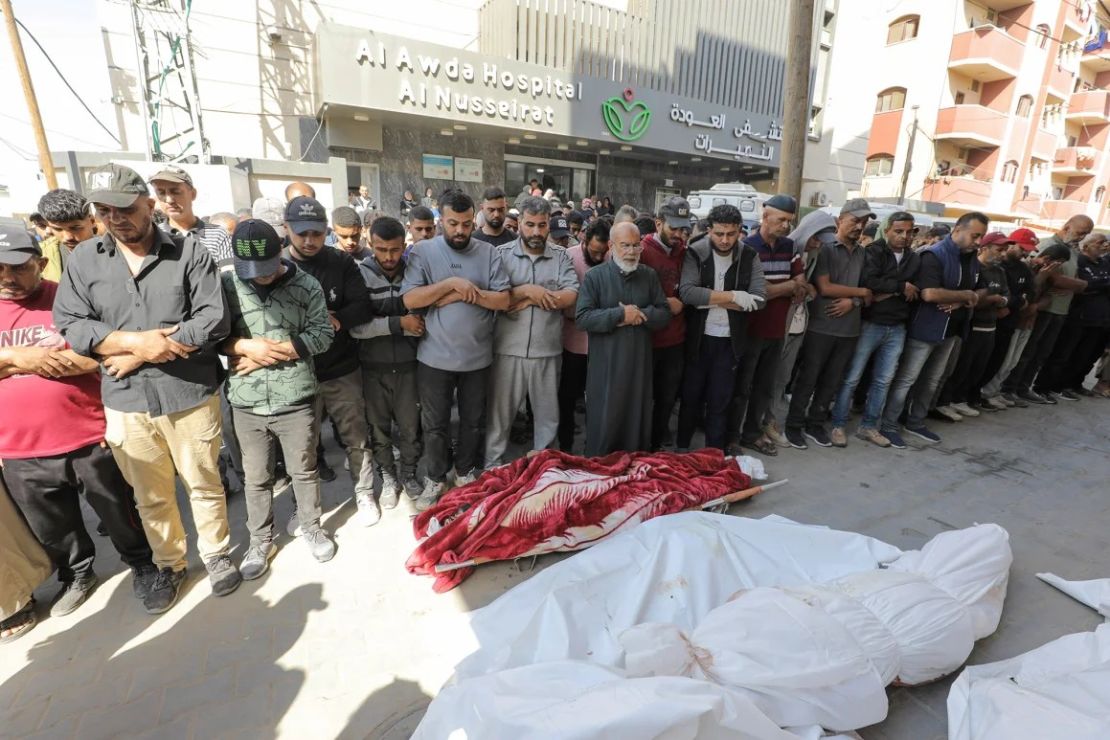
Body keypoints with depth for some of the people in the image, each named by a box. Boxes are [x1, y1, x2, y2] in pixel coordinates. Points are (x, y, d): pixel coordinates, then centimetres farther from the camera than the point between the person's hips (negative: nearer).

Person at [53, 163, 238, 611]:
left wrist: (141, 354, -13)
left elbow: (214, 320, -13)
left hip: (191, 395, -2)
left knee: (204, 485, 13)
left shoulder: (189, 253, -4)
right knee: (150, 496, 17)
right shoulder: (83, 259, 5)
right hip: (126, 402, 3)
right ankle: (168, 565, 37)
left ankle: (217, 554, 34)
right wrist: (138, 340, -16)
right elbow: (69, 325, 0)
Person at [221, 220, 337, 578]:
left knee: (304, 471, 14)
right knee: (256, 479, 16)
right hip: (247, 404, 1)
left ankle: (311, 527, 36)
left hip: (296, 400, -1)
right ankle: (260, 541, 35)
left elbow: (322, 334, -10)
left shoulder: (306, 285, -5)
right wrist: (247, 347, -18)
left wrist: (272, 352, -14)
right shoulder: (227, 284, -3)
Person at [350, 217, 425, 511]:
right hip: (373, 365, 0)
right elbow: (356, 327, -17)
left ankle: (409, 474, 35)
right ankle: (388, 478, 34)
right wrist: (399, 323, -22)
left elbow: (423, 318, -2)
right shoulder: (360, 274, -9)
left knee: (410, 426, 11)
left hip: (408, 363, 1)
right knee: (379, 427, 13)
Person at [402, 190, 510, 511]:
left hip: (477, 357, 1)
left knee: (473, 421, 17)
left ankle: (466, 472, 39)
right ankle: (435, 480, 33)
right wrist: (452, 283, -20)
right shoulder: (423, 251, -3)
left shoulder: (489, 252, -1)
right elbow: (410, 299, -13)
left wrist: (463, 293, -17)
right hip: (435, 357, -1)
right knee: (434, 424, 12)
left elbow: (504, 300, -8)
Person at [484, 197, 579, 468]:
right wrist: (527, 290, -16)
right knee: (499, 412, 11)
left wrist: (529, 299, -12)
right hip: (508, 349, -1)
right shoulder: (502, 254, 0)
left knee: (547, 413, 16)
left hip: (547, 349, 2)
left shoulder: (562, 256, 5)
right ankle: (492, 464, 28)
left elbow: (571, 296, -8)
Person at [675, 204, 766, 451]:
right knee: (691, 397, 13)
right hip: (697, 338, -1)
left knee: (720, 403, 10)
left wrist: (710, 299, -18)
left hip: (730, 340, 1)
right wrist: (732, 296, -23)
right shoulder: (695, 253, -8)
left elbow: (760, 298, -11)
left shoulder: (749, 257, -1)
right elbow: (687, 292, -23)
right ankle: (682, 449, 32)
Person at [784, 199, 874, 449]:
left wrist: (853, 302, -8)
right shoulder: (825, 248, -6)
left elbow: (866, 288, 14)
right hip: (821, 327, -6)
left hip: (849, 328, 6)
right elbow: (824, 288, -14)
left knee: (832, 381, 11)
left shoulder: (862, 253, 12)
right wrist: (861, 292, -5)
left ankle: (815, 424, 25)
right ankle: (794, 425, 13)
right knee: (808, 379, 2)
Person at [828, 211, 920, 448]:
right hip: (870, 324, -5)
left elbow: (916, 293, 0)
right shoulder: (874, 251, -5)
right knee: (852, 377, 0)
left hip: (897, 328, 6)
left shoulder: (915, 258, 11)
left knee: (883, 381, 11)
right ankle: (838, 424, 10)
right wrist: (901, 287, -13)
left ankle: (868, 426, 22)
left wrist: (888, 294, -15)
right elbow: (868, 282, -22)